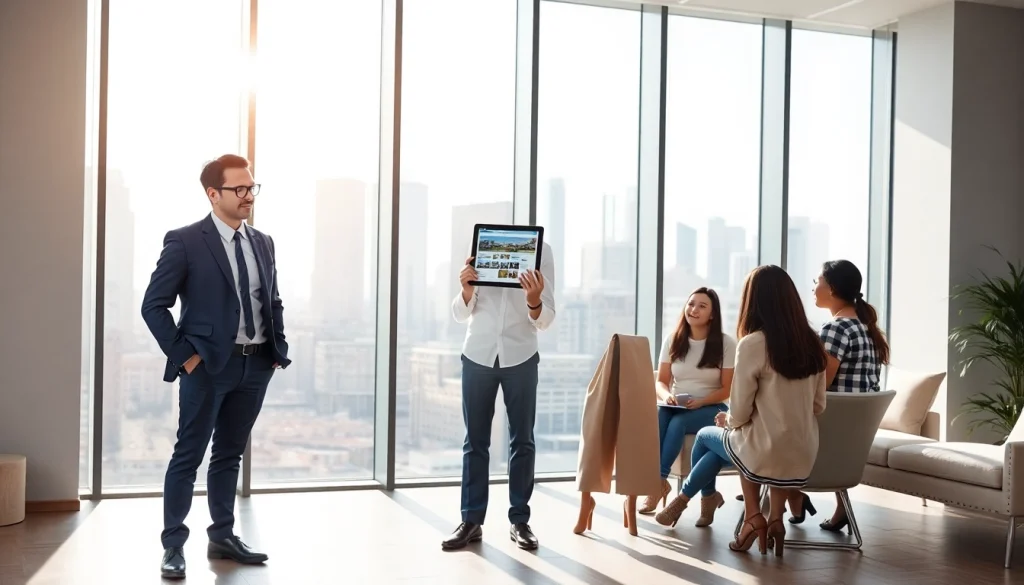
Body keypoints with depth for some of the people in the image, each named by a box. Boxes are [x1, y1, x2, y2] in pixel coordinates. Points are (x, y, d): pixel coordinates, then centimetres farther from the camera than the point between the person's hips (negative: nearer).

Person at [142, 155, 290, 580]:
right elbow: (154, 305, -9)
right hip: (208, 365, -5)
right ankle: (173, 545, 11)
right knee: (189, 455, 2)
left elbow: (273, 301, 18)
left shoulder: (262, 243, 10)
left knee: (230, 454, 15)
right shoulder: (185, 241, -8)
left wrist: (279, 349, 8)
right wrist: (183, 355, -12)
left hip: (256, 365, 6)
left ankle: (222, 537, 25)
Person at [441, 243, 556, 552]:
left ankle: (519, 520, 13)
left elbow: (545, 320, -4)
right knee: (475, 440, 4)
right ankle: (472, 520, 10)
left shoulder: (541, 250, -3)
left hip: (520, 357, -1)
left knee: (522, 441, 4)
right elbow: (460, 315, 4)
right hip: (478, 355, 1)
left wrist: (533, 301, -26)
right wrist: (466, 289, -17)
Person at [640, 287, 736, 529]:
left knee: (678, 422, -34)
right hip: (676, 407, 3)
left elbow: (727, 390, -4)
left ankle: (659, 480, -28)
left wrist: (700, 401, -21)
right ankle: (656, 482, -36)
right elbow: (661, 381, 7)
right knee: (656, 419, -32)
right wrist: (666, 395, -16)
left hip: (710, 409, -3)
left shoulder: (726, 344, -4)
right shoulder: (672, 340, 7)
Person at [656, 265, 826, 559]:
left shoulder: (752, 344, -14)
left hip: (765, 456, -4)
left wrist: (727, 420, 14)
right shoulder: (813, 344, 2)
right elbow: (818, 407, 10)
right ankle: (775, 518, 18)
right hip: (804, 459, 5)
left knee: (706, 436, 24)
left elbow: (740, 414, -9)